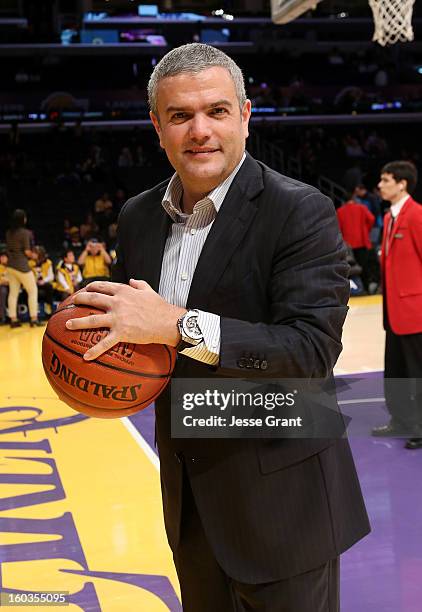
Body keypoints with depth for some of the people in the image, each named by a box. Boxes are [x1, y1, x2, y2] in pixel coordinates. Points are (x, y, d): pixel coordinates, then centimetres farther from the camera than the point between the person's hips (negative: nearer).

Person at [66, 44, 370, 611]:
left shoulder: (300, 212, -17)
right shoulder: (137, 216, 3)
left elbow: (313, 348, -26)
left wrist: (179, 325, -33)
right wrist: (103, 350, -9)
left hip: (279, 498, -6)